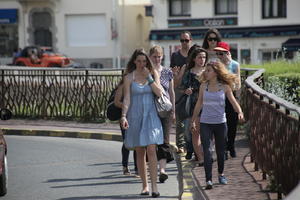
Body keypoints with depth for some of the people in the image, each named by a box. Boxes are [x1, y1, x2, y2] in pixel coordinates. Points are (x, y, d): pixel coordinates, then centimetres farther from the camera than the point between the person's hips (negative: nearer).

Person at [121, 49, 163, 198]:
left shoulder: (153, 74, 5)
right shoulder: (129, 77, 1)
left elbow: (159, 93, -4)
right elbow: (126, 99, -4)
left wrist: (149, 77, -9)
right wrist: (123, 116, -16)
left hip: (151, 116, 0)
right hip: (135, 116, 0)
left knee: (151, 150, -11)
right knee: (140, 153, 6)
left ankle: (154, 186, -14)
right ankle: (145, 185, 15)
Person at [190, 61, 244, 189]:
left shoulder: (225, 87, -2)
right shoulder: (204, 86, 3)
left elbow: (233, 101, -4)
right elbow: (199, 104, 10)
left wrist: (240, 112, -22)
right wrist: (193, 120, 13)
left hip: (220, 123, 0)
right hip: (205, 123, 0)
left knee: (220, 150, 11)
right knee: (207, 151, -9)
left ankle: (221, 174, 35)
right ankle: (208, 180, -12)